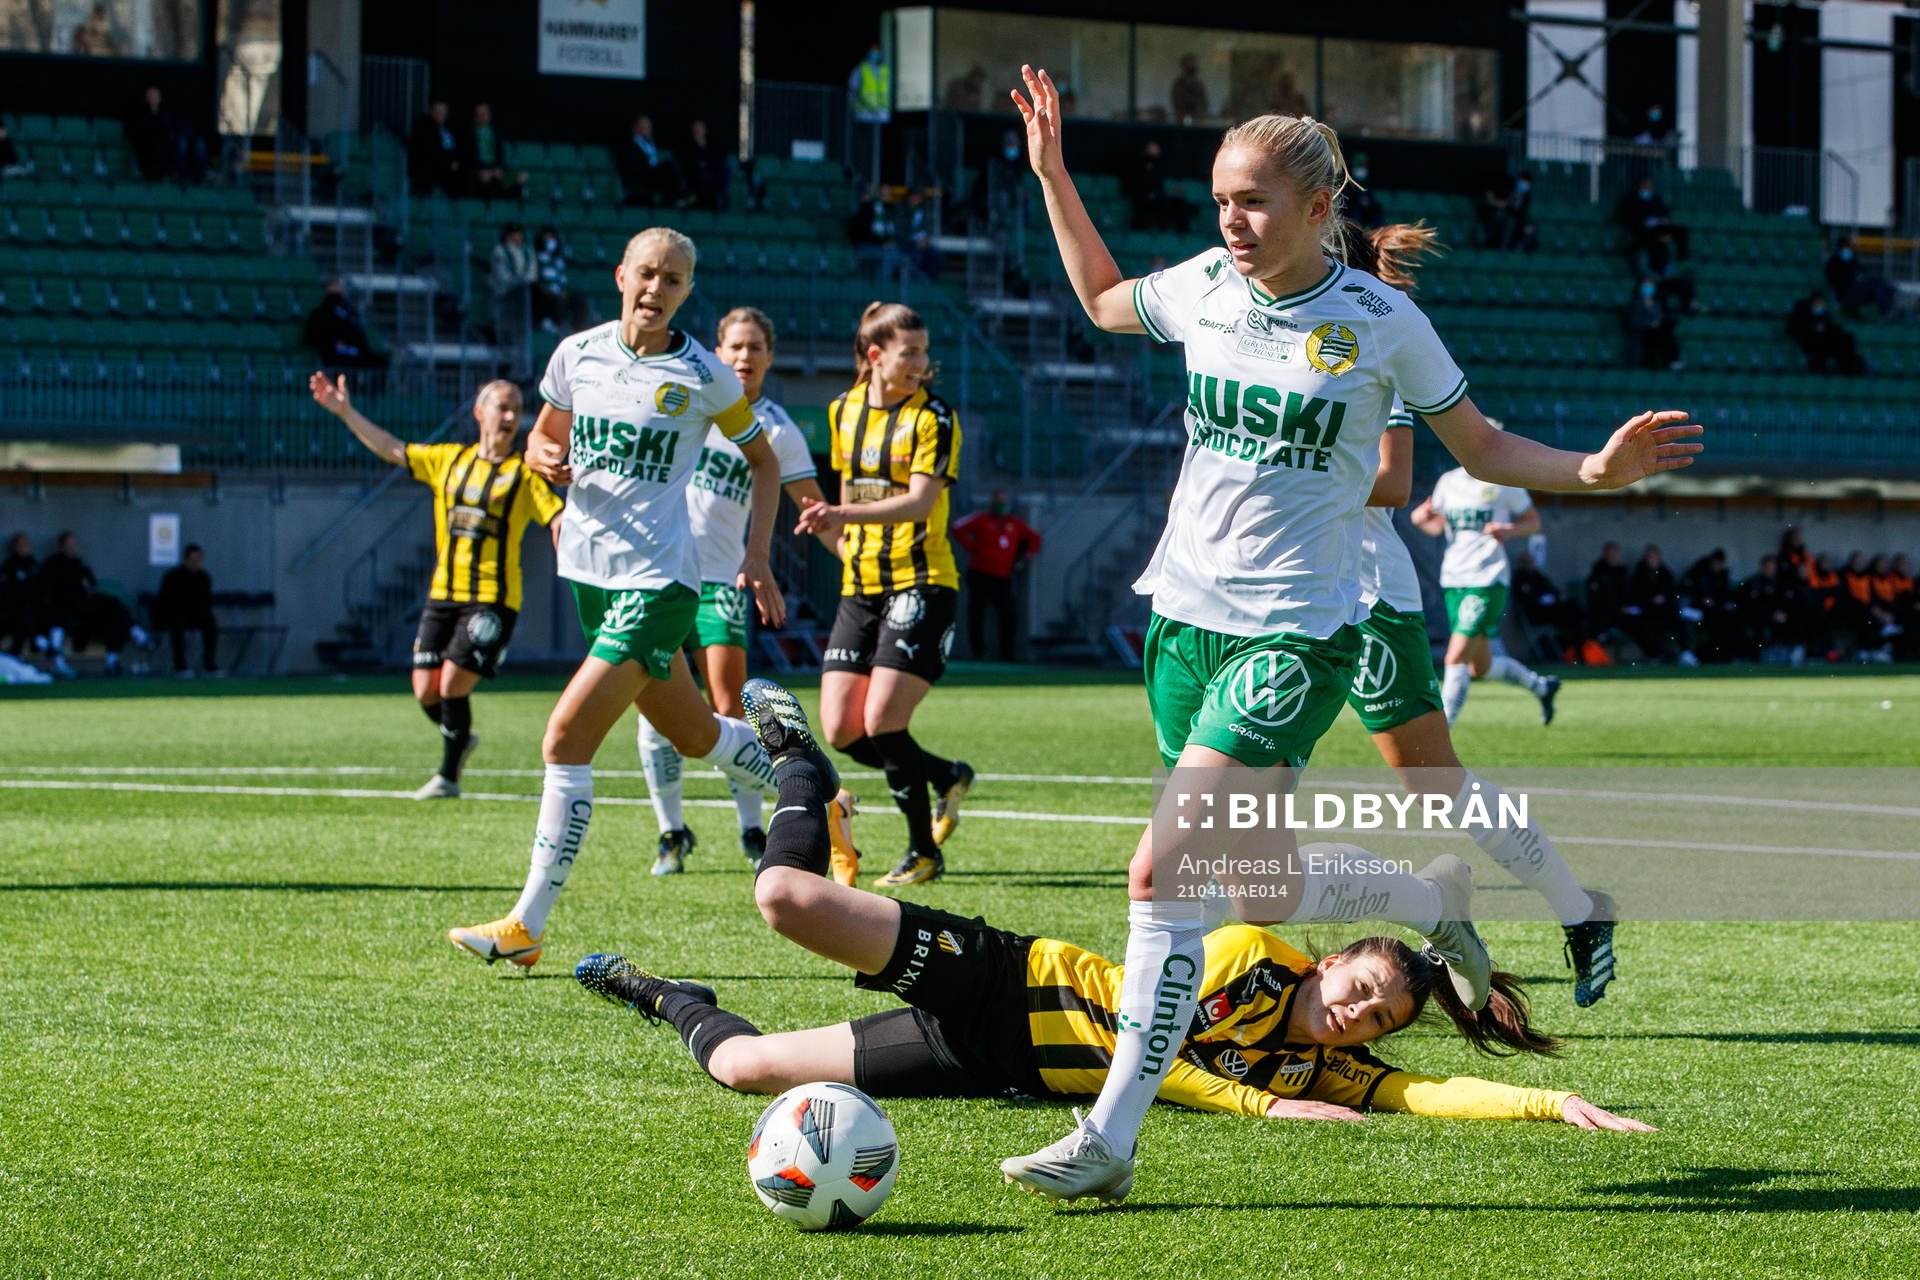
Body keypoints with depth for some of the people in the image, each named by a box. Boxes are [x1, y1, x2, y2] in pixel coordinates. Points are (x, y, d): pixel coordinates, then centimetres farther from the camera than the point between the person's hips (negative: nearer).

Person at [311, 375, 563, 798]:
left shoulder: (524, 474, -1)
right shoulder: (449, 460, 11)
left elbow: (559, 521, -7)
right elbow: (391, 449, 18)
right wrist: (345, 412, 13)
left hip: (492, 599, -4)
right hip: (443, 593, 4)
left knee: (452, 687, -11)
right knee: (426, 691, 2)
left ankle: (448, 777, 8)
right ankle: (460, 739, 34)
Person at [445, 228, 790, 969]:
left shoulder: (703, 377, -7)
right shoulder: (577, 353, 4)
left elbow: (762, 461, 7)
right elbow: (542, 438, 18)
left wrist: (757, 557, -2)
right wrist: (545, 459, -6)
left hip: (658, 581, -6)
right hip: (589, 571, 6)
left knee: (567, 735, -16)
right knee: (691, 732, 19)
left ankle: (527, 928, -13)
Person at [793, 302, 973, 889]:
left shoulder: (934, 416, -8)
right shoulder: (843, 411, 9)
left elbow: (920, 500, -20)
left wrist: (844, 515, -32)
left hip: (921, 583, -6)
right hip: (860, 590, 6)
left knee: (881, 723, -15)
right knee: (841, 731, -2)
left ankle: (924, 852, 2)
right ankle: (947, 777, 24)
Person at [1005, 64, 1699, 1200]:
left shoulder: (1378, 320, -8)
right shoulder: (1206, 287, 3)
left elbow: (1480, 445, 4)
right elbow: (1103, 299, 25)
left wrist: (1594, 471, -12)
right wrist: (1052, 176, 16)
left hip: (1296, 633, -5)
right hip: (1186, 613, 5)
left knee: (1165, 871, -17)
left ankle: (1110, 1139, -14)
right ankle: (1434, 900, 41)